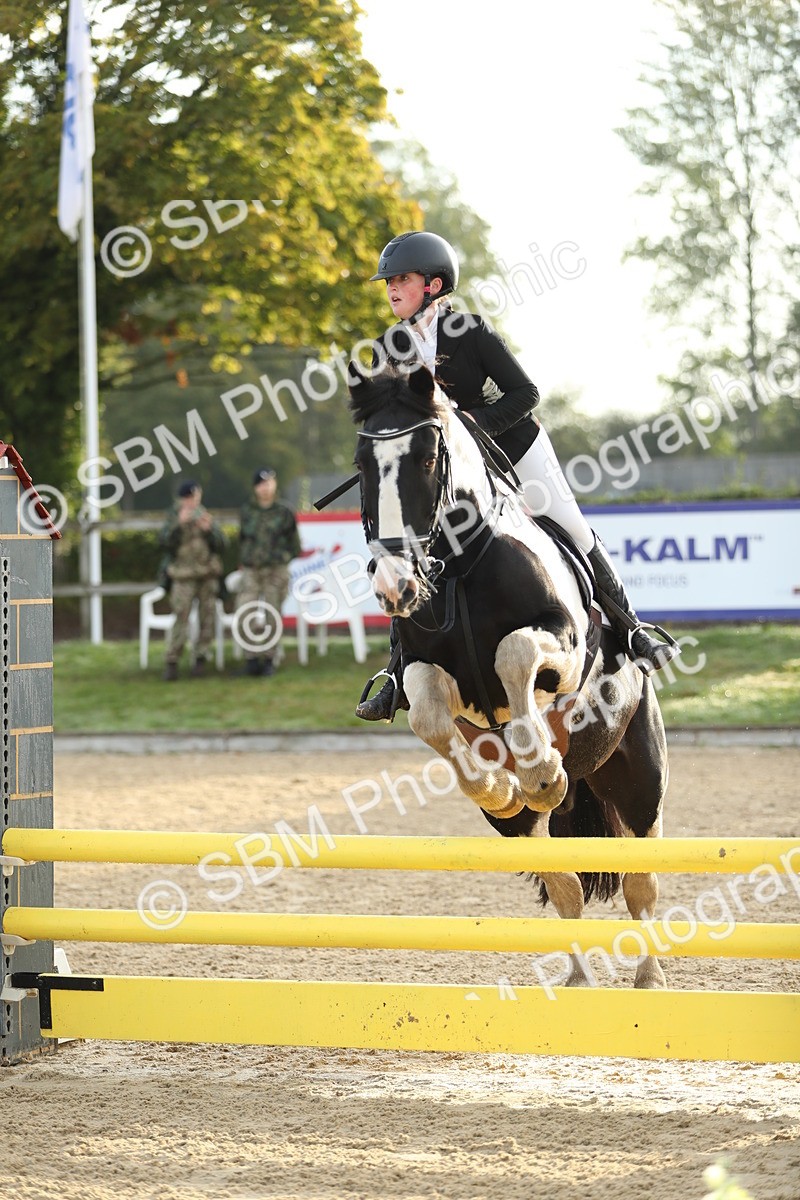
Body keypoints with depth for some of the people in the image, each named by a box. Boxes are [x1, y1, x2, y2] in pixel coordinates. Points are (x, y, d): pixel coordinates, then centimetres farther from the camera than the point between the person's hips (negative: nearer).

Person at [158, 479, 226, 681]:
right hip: (184, 577, -3)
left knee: (207, 618, 2)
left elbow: (220, 545, 2)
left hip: (208, 575, 3)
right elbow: (165, 541, -14)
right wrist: (179, 523, -26)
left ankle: (200, 659, 11)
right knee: (181, 619, -12)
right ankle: (172, 662, -9)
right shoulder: (174, 518, 3)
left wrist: (209, 530, -15)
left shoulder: (206, 517, 10)